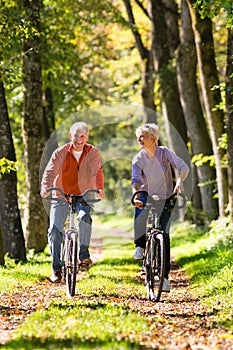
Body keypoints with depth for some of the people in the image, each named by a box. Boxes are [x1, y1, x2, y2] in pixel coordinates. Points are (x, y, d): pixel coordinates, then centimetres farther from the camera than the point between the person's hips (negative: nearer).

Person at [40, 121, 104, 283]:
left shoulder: (93, 152, -4)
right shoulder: (60, 153, -7)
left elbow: (97, 171, -14)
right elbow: (50, 171, -16)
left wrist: (100, 188, -31)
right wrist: (45, 188, -34)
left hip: (83, 195, -1)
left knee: (85, 217, -31)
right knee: (55, 229, -7)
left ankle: (84, 255, -24)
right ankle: (56, 269, 3)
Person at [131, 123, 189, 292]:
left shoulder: (165, 153, -9)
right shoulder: (138, 159, -5)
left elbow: (183, 167, -19)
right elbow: (136, 180, -17)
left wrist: (179, 181, -41)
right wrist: (136, 195, -38)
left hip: (165, 199, -1)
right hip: (147, 196, 1)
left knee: (164, 235, -7)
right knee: (140, 215, -33)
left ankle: (165, 276, 1)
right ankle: (140, 245, -6)